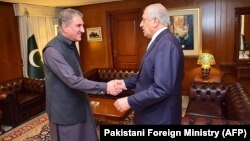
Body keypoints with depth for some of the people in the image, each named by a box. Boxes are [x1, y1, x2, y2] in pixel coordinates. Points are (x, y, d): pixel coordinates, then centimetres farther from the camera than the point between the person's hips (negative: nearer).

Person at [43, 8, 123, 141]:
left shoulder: (70, 45, 6)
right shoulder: (52, 50, -23)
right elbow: (73, 81, -28)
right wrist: (105, 87, -25)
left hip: (78, 105, 8)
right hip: (65, 110, -8)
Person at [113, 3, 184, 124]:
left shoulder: (166, 44, -25)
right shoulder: (160, 41, 7)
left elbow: (161, 89, -30)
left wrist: (130, 101, -23)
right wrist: (126, 82, 2)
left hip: (160, 117, -9)